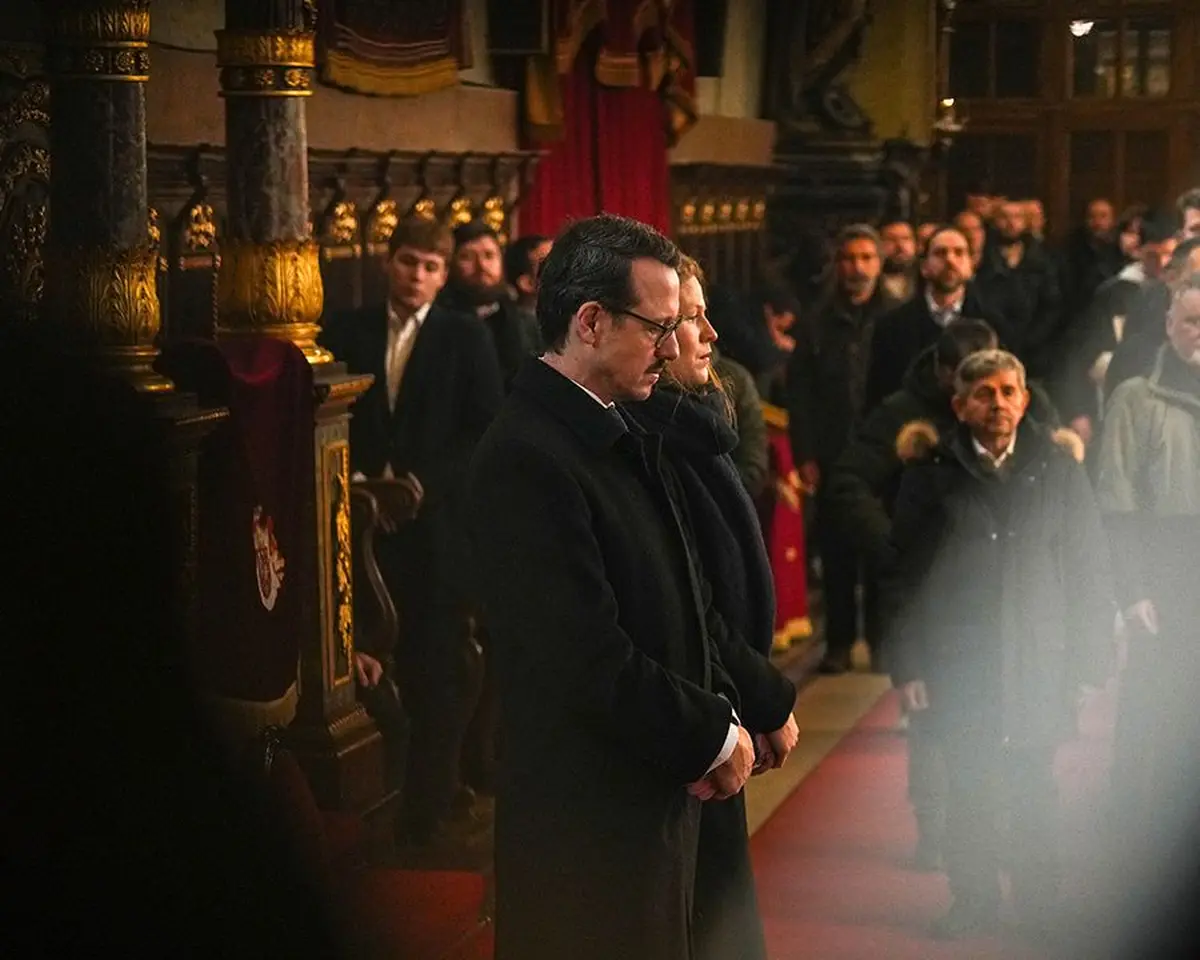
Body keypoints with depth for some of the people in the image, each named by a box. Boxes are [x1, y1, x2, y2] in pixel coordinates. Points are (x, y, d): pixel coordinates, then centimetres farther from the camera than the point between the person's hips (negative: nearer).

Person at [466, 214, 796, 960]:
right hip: (589, 815, -9)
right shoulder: (528, 460, -21)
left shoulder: (625, 441, 9)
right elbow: (591, 661, -25)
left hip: (658, 792, 9)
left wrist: (765, 702, 3)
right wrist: (715, 734, -14)